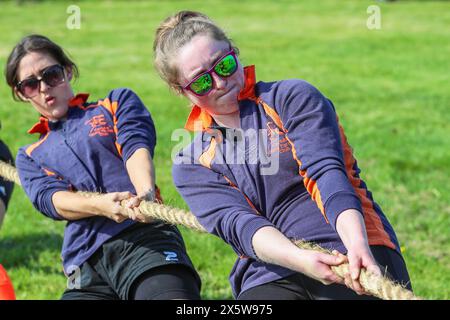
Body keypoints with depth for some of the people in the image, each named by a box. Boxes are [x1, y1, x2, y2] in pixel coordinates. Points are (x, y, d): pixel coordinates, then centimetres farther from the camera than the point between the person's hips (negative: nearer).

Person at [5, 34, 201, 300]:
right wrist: (99, 206, -16)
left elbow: (136, 146, 1)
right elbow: (49, 198, 7)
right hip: (84, 267, 4)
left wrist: (146, 193, -23)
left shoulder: (118, 102, 22)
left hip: (144, 236, -3)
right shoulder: (30, 156, 28)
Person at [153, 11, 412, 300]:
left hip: (353, 249, -1)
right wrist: (300, 260, -22)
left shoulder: (292, 97, 8)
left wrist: (358, 244, -24)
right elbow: (236, 223, -3)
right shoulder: (191, 166, 14)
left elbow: (326, 171, -7)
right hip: (270, 274, 1)